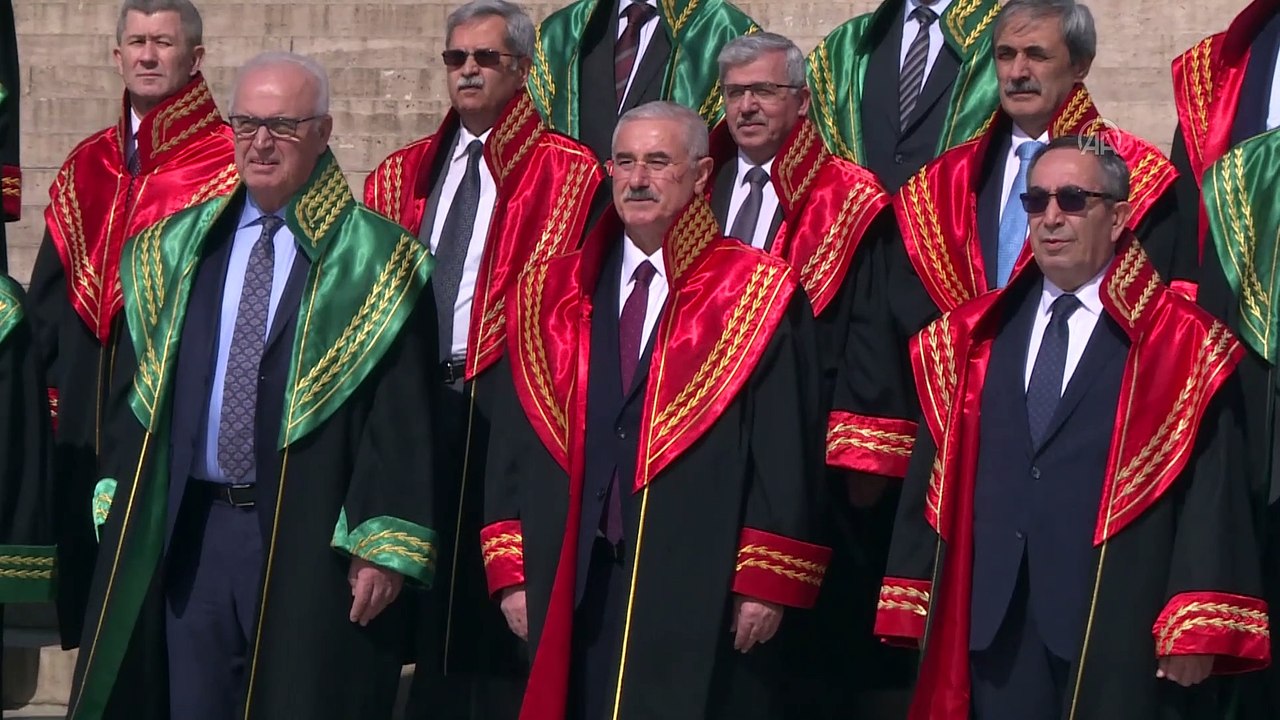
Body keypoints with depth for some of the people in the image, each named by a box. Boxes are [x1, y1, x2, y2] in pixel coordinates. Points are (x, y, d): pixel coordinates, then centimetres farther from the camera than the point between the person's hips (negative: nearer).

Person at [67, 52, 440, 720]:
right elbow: (133, 388, 14)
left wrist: (383, 547, -14)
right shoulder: (175, 251, 11)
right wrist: (120, 510, 6)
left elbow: (402, 417, -8)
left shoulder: (376, 262, -4)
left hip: (312, 539, -4)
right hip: (188, 532, 4)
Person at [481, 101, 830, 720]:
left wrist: (766, 582, -10)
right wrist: (510, 569, 3)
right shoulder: (551, 295, 12)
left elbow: (787, 451, -5)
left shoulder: (759, 295, -1)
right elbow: (513, 441, 11)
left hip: (702, 593, -3)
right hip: (572, 589, 4)